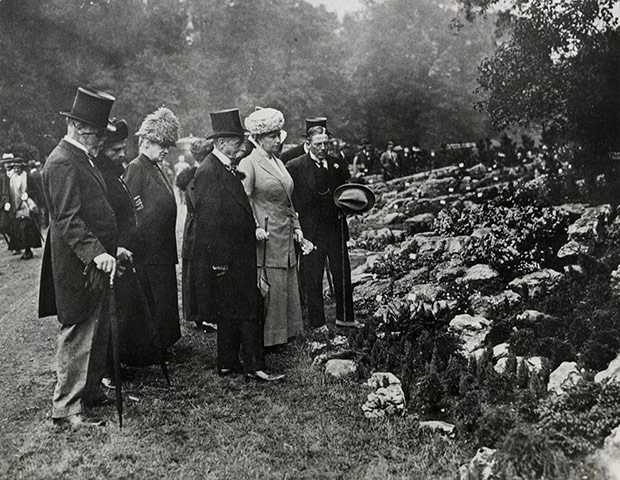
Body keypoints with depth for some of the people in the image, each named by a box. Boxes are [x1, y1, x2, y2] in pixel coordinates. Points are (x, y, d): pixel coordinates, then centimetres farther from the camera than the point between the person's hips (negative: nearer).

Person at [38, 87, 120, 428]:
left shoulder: (82, 159, 16)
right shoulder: (62, 162, -16)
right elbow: (69, 220, -24)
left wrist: (109, 249, 19)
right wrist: (96, 253, -31)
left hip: (94, 261, 10)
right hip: (78, 268, -10)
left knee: (98, 333, 17)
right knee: (78, 336, -3)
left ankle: (90, 390, 30)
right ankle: (67, 408, 7)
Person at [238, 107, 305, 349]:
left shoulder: (279, 163, 17)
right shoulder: (248, 164, -8)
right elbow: (244, 201, -14)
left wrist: (296, 226, 15)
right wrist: (255, 228, -24)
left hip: (286, 238, 8)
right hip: (266, 238, -8)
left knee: (287, 286, 12)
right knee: (268, 290, -5)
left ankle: (284, 333, 23)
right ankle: (265, 338, 6)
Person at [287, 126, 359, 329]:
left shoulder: (336, 165, 9)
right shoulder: (294, 167, -5)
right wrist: (295, 223, -12)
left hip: (335, 229, 4)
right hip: (310, 231, -4)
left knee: (343, 274, 10)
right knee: (312, 280, 4)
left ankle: (345, 318, 26)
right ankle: (317, 323, 17)